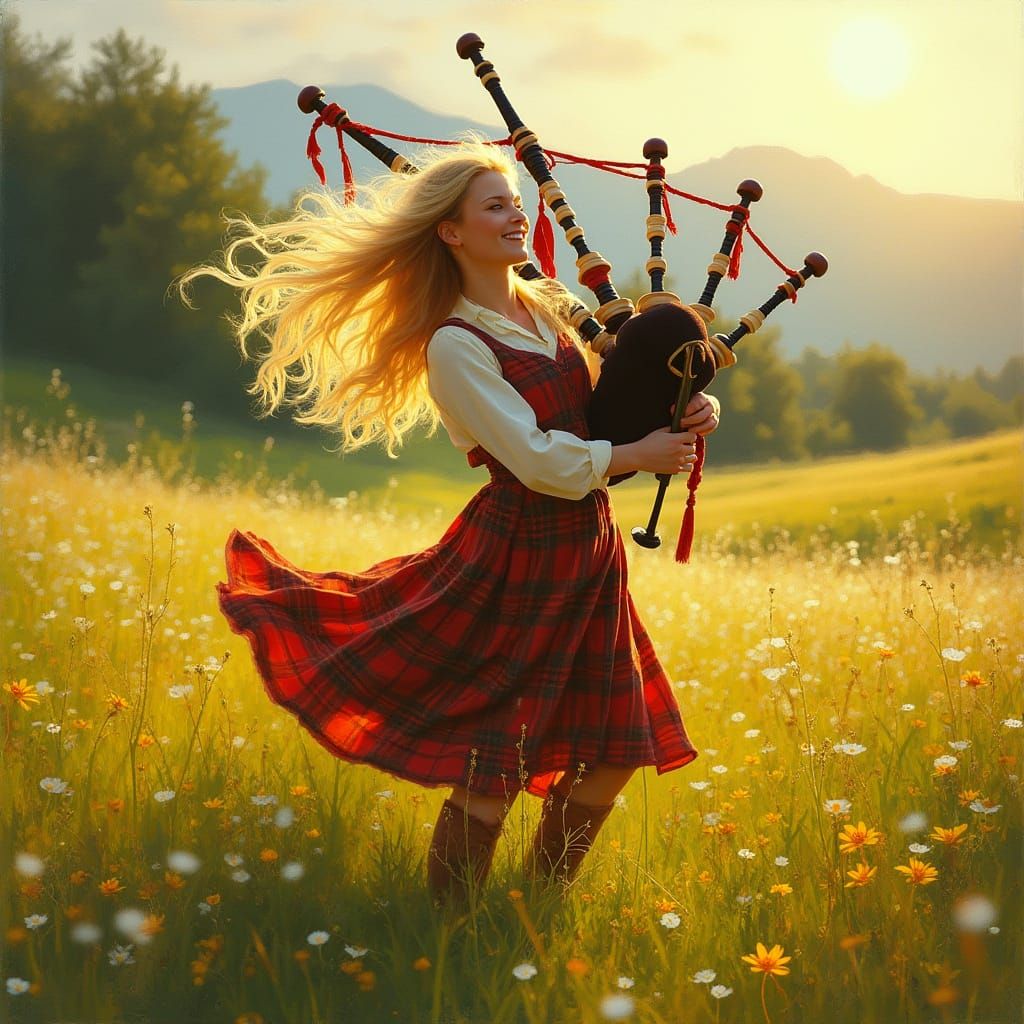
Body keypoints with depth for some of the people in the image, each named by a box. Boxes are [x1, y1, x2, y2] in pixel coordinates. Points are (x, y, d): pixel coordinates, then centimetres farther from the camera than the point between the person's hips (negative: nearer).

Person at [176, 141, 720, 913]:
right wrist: (640, 455, -10)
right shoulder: (455, 346, -13)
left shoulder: (553, 308, 10)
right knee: (498, 757, -4)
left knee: (614, 750, 11)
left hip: (587, 550, 8)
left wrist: (693, 410, -6)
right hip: (518, 555, -8)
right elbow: (542, 461, -19)